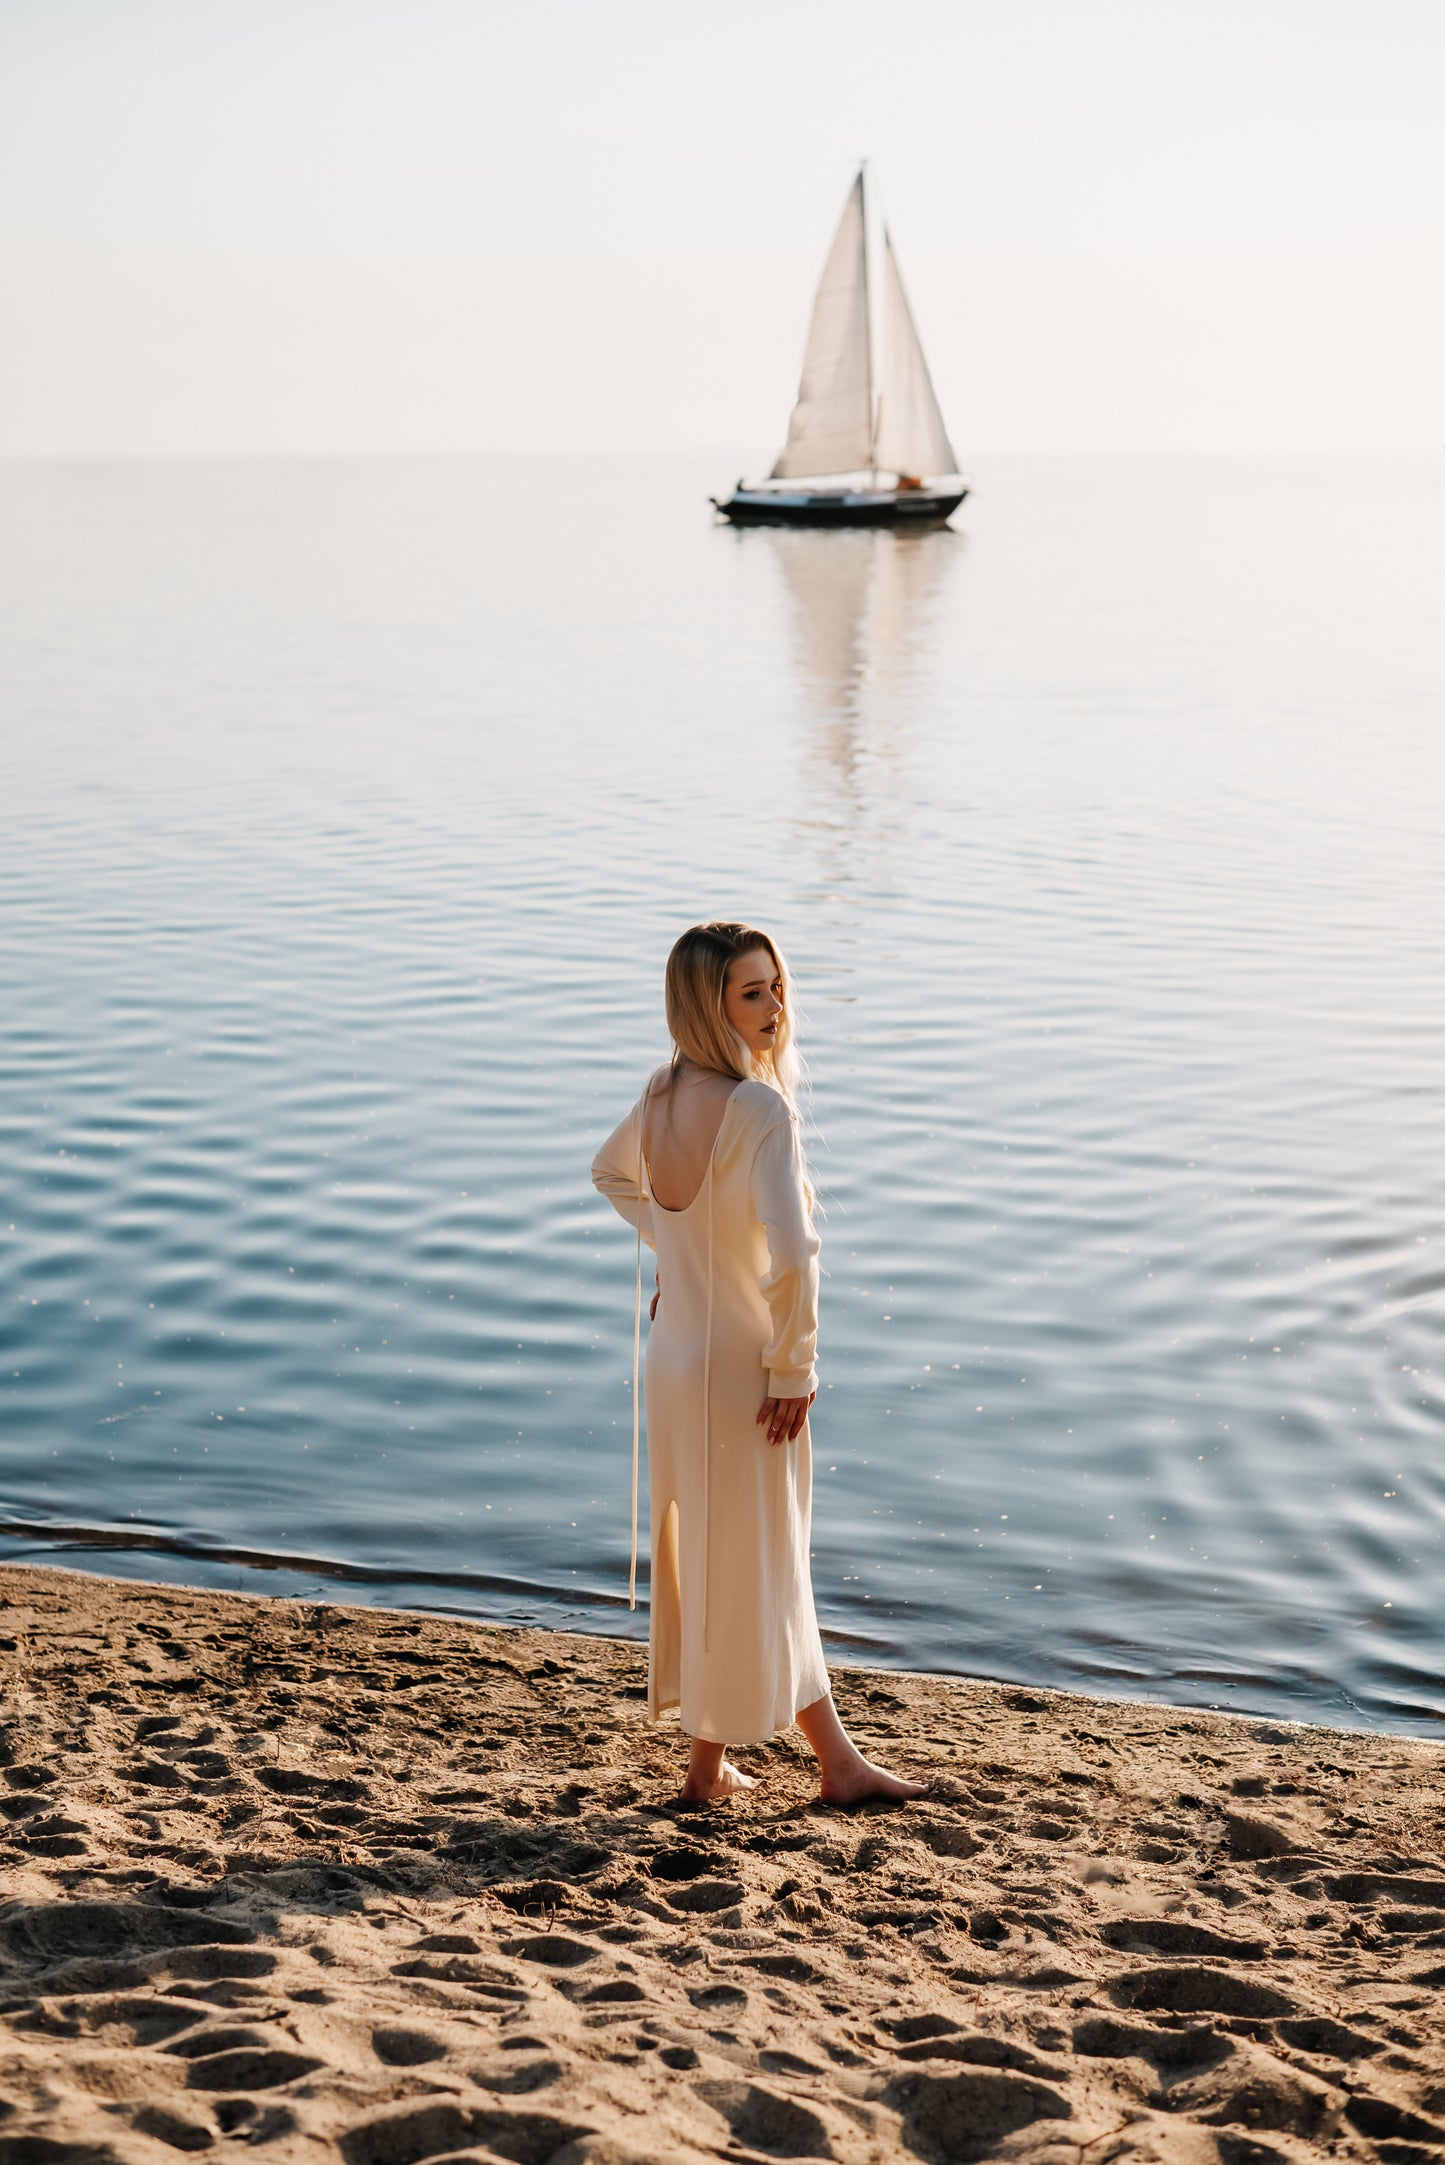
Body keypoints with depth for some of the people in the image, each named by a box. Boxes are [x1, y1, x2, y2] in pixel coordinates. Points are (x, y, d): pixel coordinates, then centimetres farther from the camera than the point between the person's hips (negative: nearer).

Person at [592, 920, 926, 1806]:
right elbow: (790, 1254, -33)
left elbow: (613, 1172, 22)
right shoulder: (761, 1108, -25)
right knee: (746, 1568, 10)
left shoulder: (665, 1094, 1)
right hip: (741, 1372, -8)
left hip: (676, 1359, 8)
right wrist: (792, 1368, -20)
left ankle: (837, 1757, 32)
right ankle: (709, 1766, 25)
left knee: (776, 1564, 19)